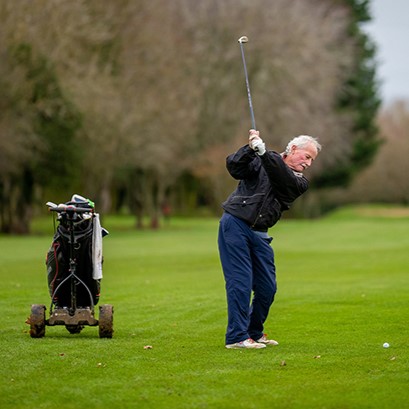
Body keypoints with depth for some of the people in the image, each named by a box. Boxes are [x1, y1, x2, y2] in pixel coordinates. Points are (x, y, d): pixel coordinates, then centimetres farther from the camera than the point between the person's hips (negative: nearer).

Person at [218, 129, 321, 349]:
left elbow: (283, 178, -14)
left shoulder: (299, 182, 7)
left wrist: (263, 151, -28)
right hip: (235, 224, -5)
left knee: (267, 287, 5)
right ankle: (237, 337, -6)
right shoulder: (259, 161, 1)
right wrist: (251, 148, -30)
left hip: (259, 234, 5)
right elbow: (234, 167, -14)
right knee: (241, 282, -10)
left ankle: (255, 332, 23)